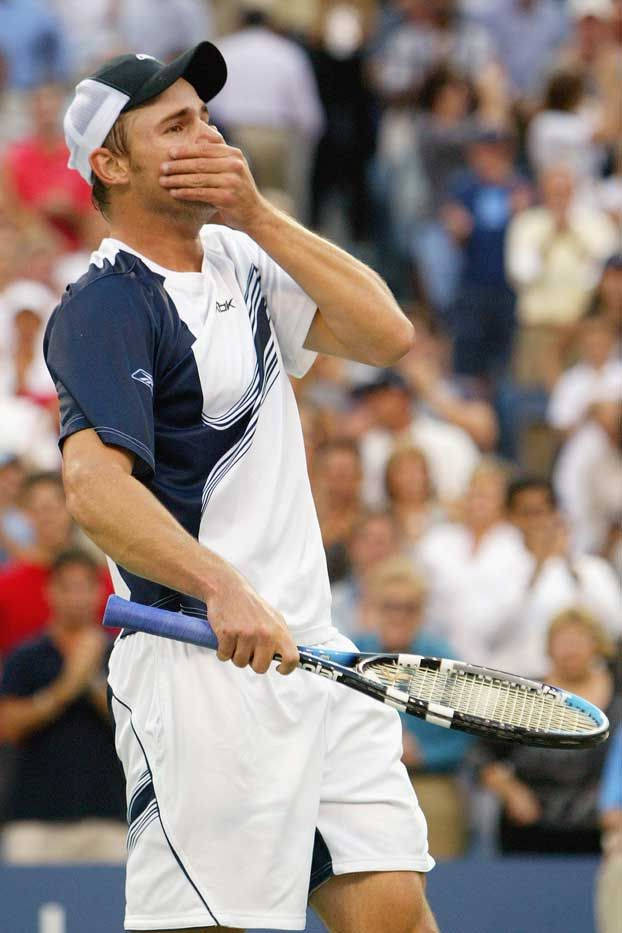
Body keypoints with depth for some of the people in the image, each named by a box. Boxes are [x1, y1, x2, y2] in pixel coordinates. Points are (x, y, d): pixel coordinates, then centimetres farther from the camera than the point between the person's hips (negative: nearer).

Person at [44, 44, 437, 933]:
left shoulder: (239, 257, 14)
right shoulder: (104, 309, -11)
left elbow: (385, 333, 4)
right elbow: (97, 484, -25)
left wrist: (258, 214, -5)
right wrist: (223, 588, -39)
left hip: (310, 651, 8)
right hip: (203, 670, -8)